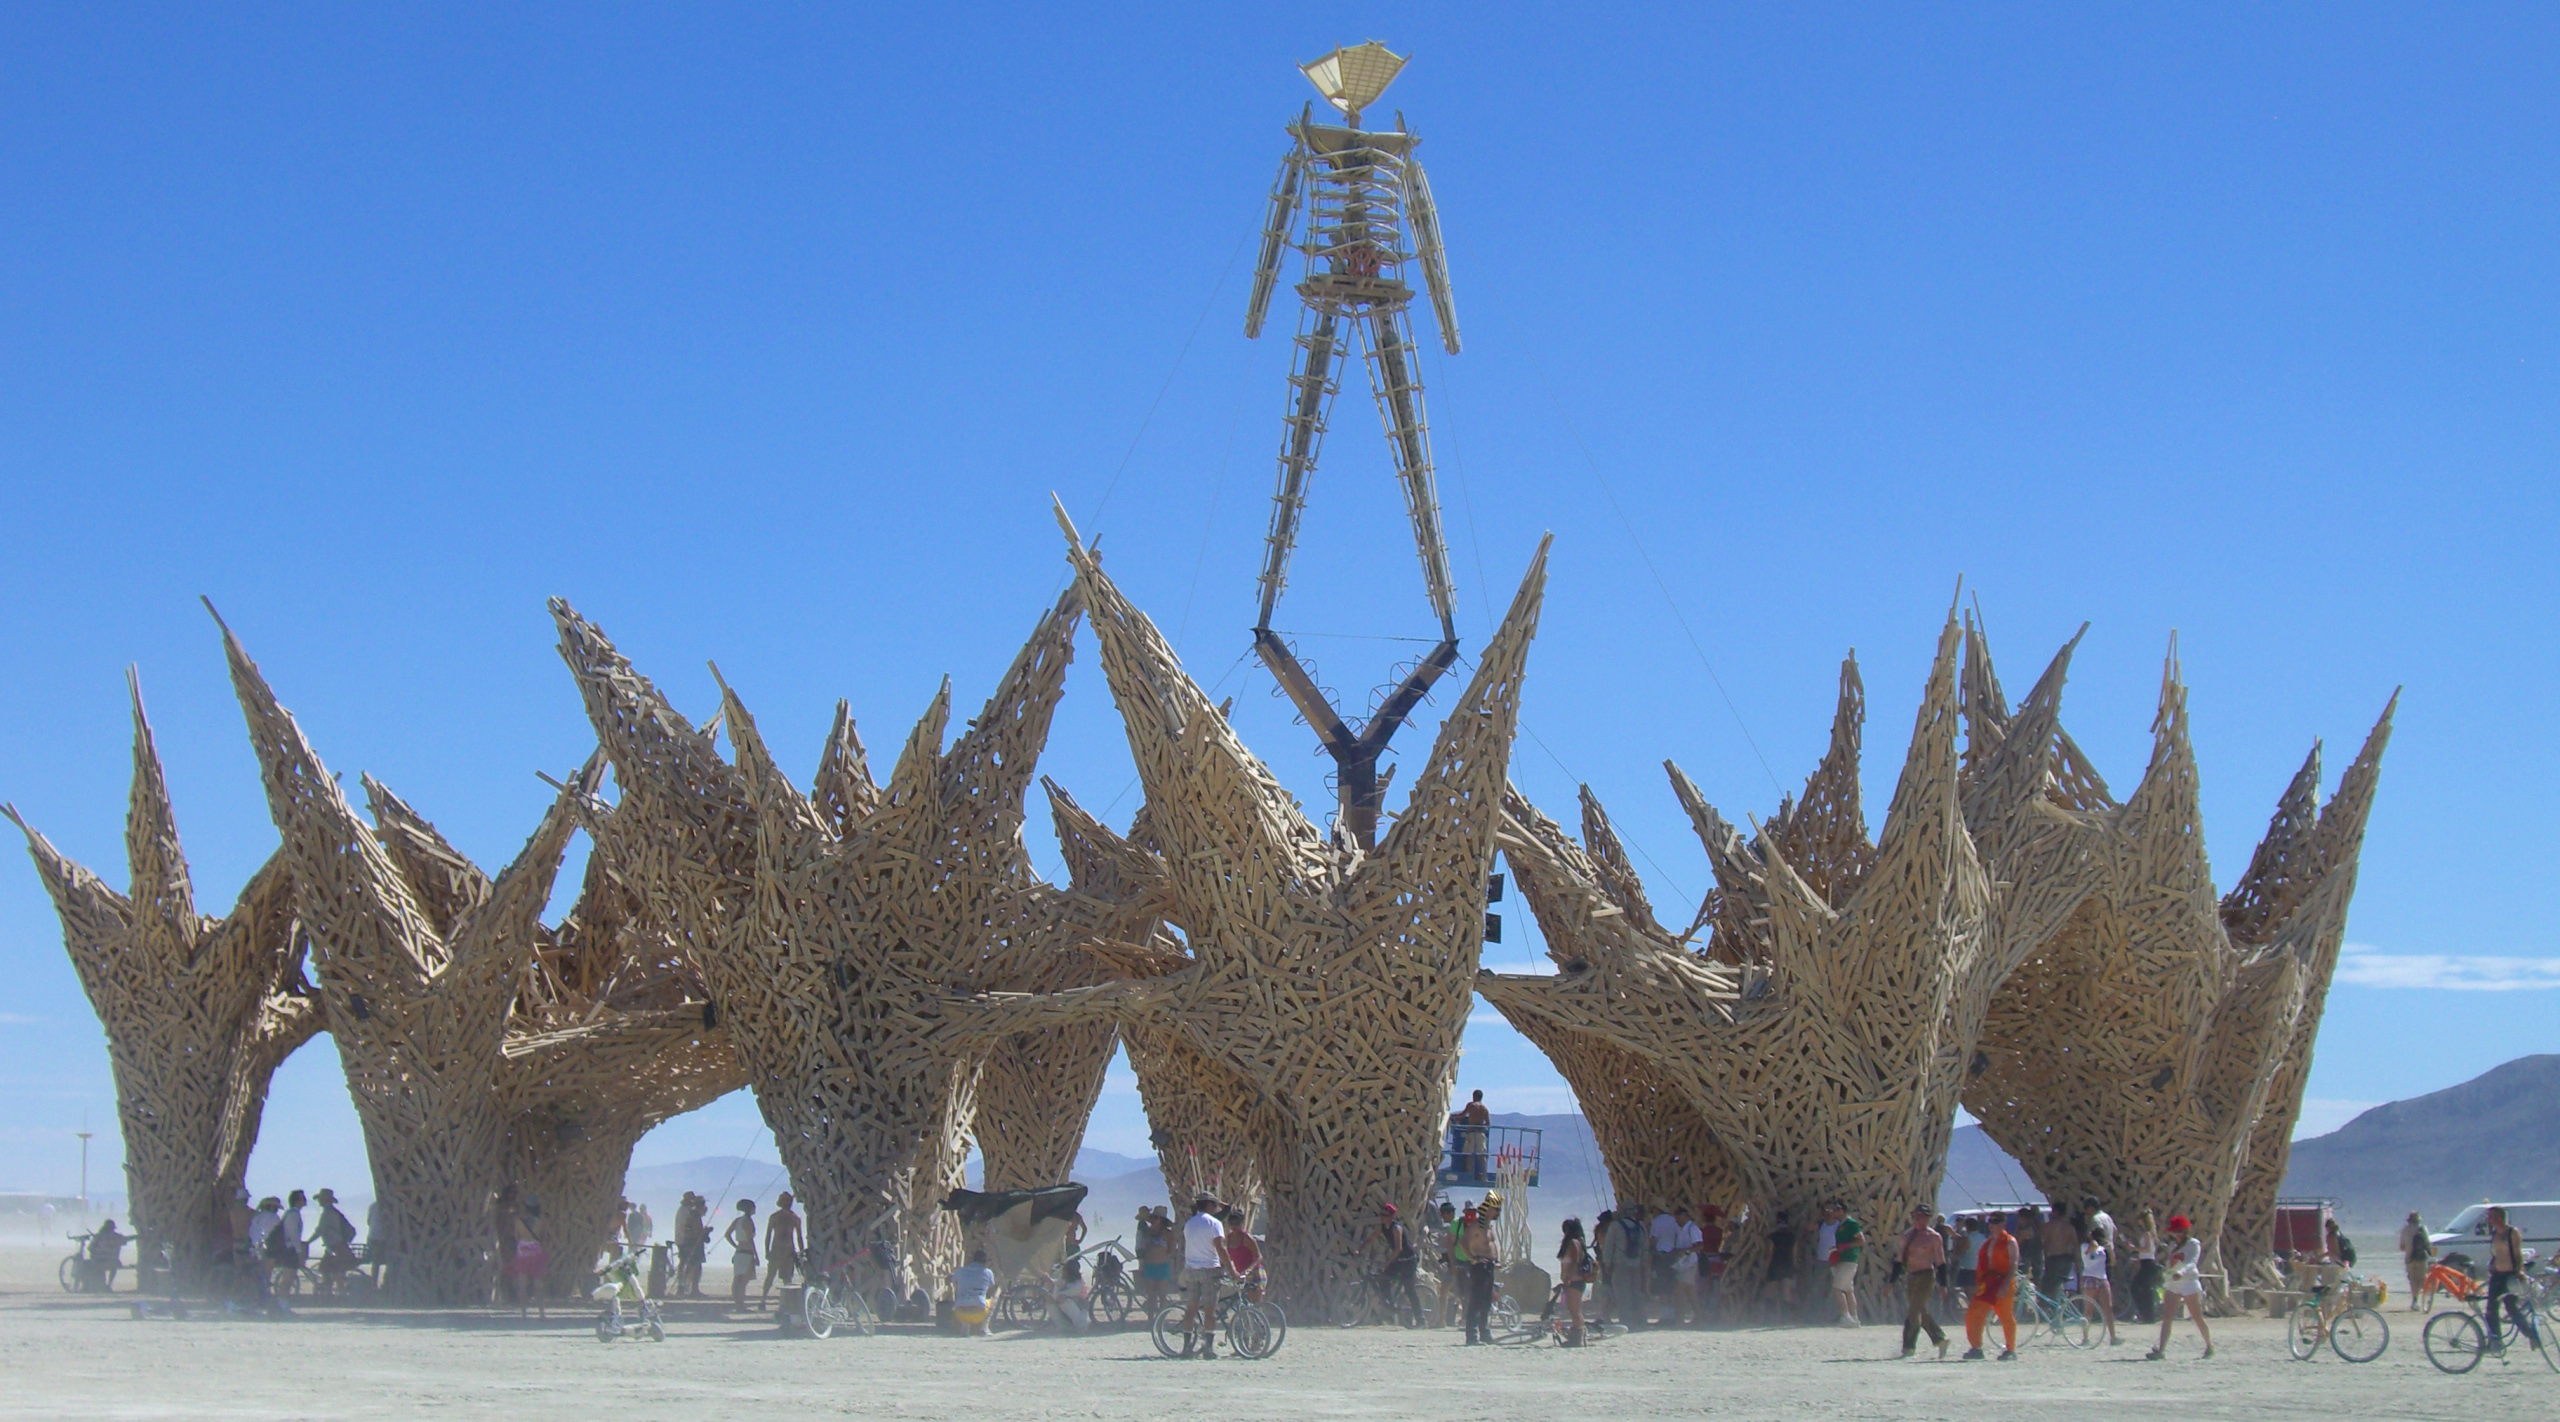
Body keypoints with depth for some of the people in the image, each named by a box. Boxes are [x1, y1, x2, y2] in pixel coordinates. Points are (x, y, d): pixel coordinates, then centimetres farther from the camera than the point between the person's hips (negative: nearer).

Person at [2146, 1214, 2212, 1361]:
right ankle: (2161, 1350, -14)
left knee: (2198, 1318, 4)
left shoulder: (2193, 1244, -7)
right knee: (2167, 1317, -7)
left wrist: (2181, 1273, -39)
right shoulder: (2173, 1245, 15)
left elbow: (2192, 1263, -21)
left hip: (2189, 1283, -6)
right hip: (2174, 1284, 6)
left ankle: (2210, 1346, 23)